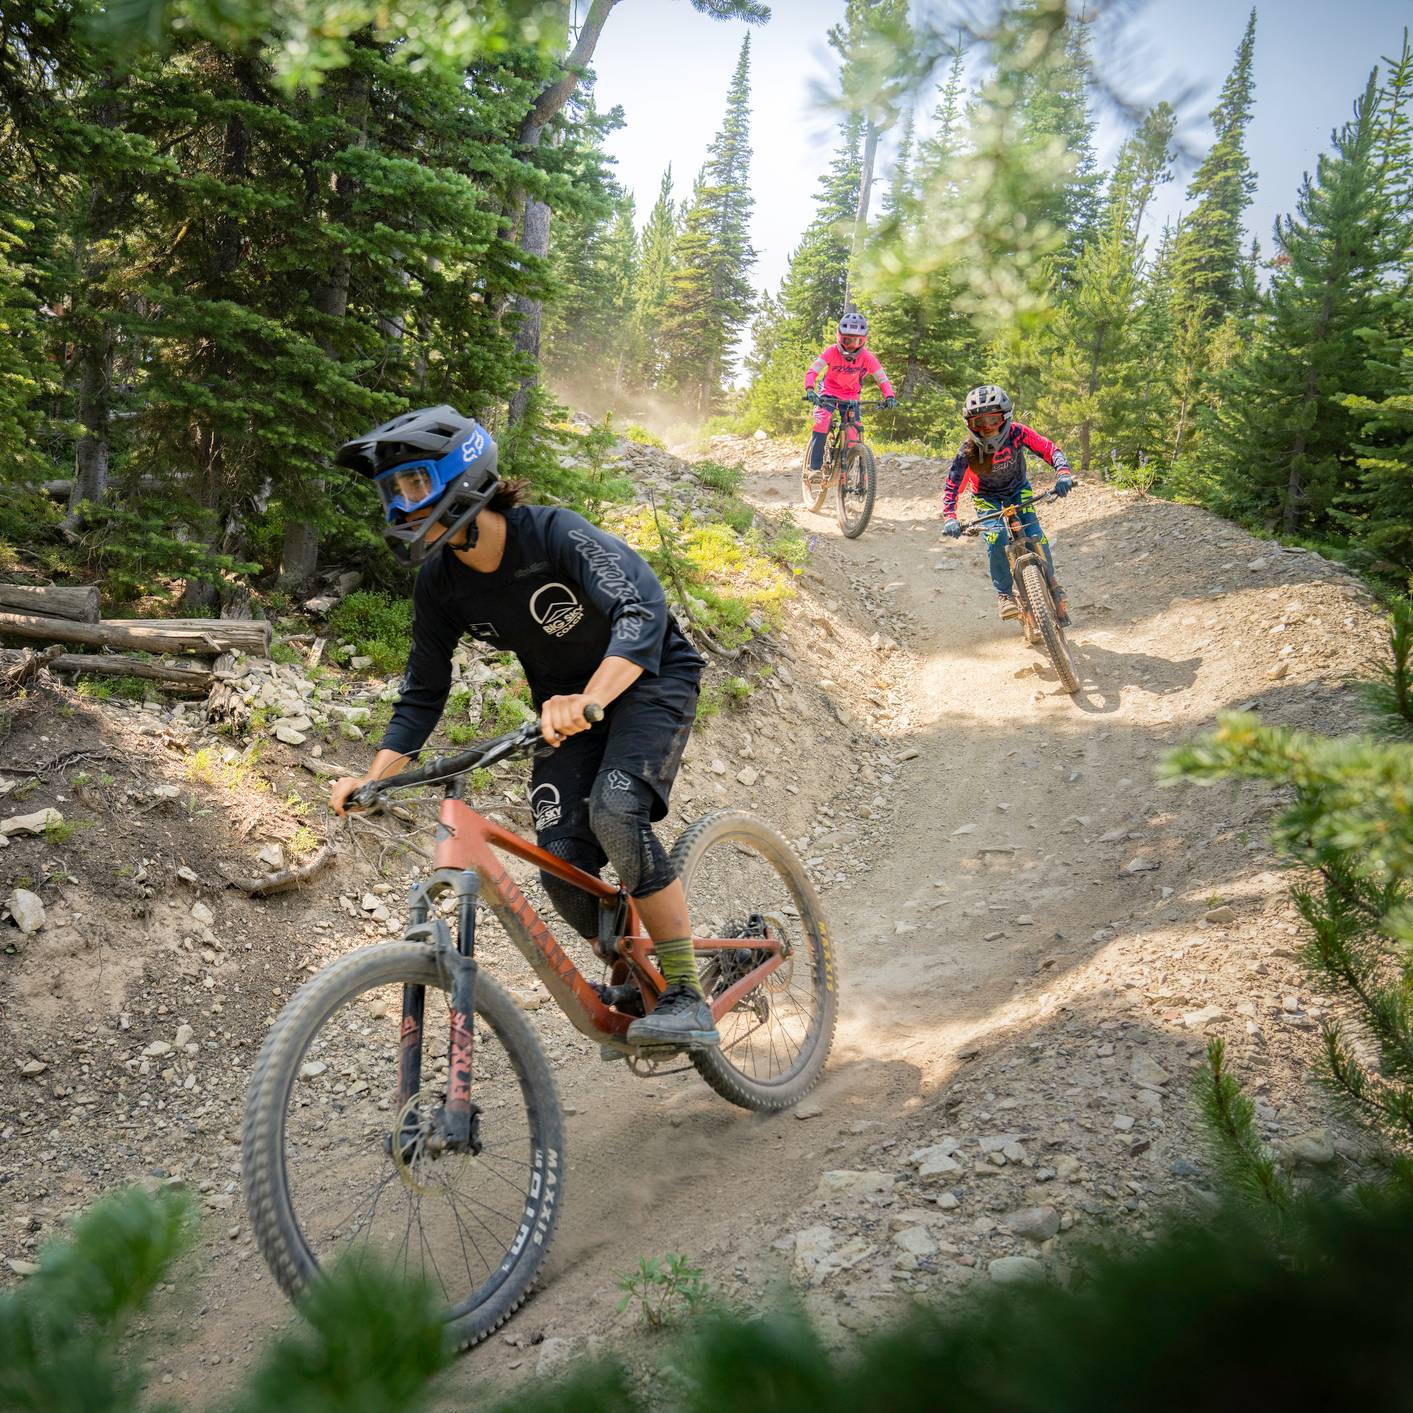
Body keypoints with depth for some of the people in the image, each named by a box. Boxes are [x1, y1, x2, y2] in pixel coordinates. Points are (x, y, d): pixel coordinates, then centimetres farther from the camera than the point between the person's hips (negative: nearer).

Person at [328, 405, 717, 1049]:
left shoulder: (552, 532, -28)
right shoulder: (440, 582, -10)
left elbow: (641, 613, -40)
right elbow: (423, 694, -1)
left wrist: (588, 699, -57)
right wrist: (373, 778, -14)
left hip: (649, 677, -5)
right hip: (566, 703, 5)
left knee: (615, 811, -30)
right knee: (563, 863, -11)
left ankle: (686, 998, -21)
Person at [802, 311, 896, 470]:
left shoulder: (867, 358, -19)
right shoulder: (833, 351, -22)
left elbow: (882, 379, -16)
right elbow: (812, 371, -27)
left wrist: (889, 396, -35)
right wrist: (810, 390, -45)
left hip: (851, 397, 2)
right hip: (829, 393, -2)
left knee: (853, 434, -12)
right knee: (822, 421, -27)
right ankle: (814, 467, -23)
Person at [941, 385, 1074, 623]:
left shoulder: (1017, 433, -26)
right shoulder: (968, 450, -27)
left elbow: (1050, 450, -26)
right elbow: (951, 486, -24)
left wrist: (1063, 473, -45)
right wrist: (949, 518, -39)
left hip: (1018, 491, 1)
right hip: (987, 498, -1)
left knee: (1036, 537, -17)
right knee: (996, 537, -29)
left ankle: (1051, 585, 7)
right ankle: (1004, 594, -14)